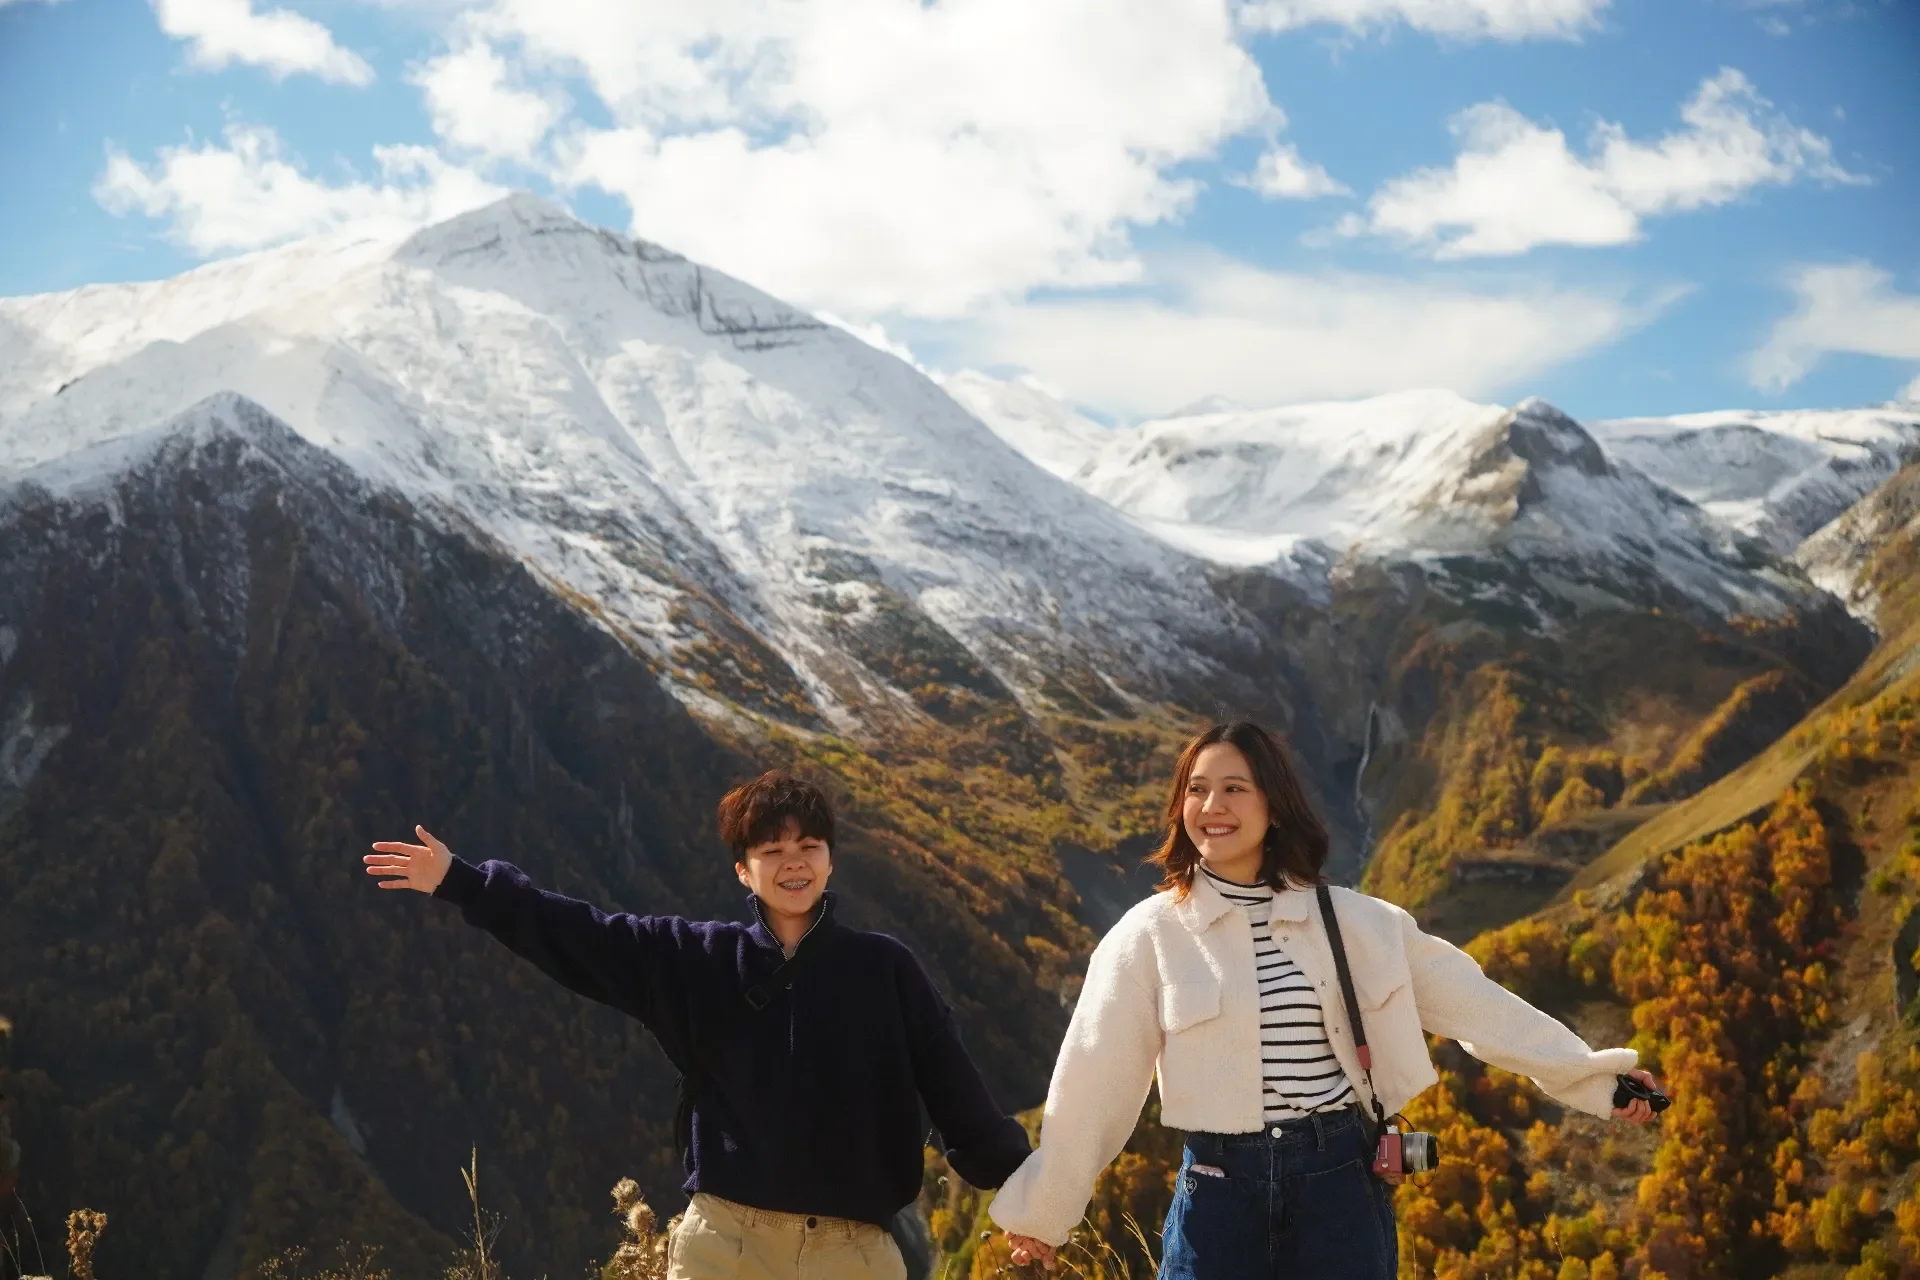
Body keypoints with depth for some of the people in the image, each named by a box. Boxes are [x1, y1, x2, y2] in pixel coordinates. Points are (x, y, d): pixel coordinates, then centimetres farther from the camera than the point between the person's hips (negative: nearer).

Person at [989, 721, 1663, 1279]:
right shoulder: (1149, 935, -3)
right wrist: (1040, 1210, 5)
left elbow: (1469, 999, 7)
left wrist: (1592, 1074, 6)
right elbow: (1092, 1082, 1)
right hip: (1219, 1190, -1)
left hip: (1341, 1182, 1)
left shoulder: (1354, 922, 2)